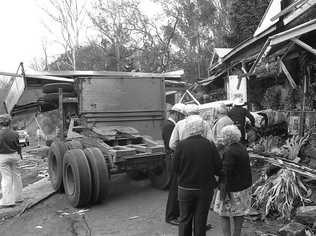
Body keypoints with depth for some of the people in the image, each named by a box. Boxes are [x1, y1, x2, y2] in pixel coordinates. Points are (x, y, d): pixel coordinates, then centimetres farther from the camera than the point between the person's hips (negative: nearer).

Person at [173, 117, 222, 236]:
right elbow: (218, 168, -6)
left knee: (185, 219, 14)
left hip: (185, 188, -1)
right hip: (205, 188, 1)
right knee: (201, 220, 14)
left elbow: (176, 168, -7)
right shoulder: (210, 145, -10)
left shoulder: (181, 145, -13)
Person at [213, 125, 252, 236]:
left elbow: (226, 172, -23)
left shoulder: (229, 151, -21)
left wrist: (223, 190, -19)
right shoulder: (242, 148, 7)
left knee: (224, 214, 4)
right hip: (244, 185, 9)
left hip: (232, 188, -9)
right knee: (239, 214, 16)